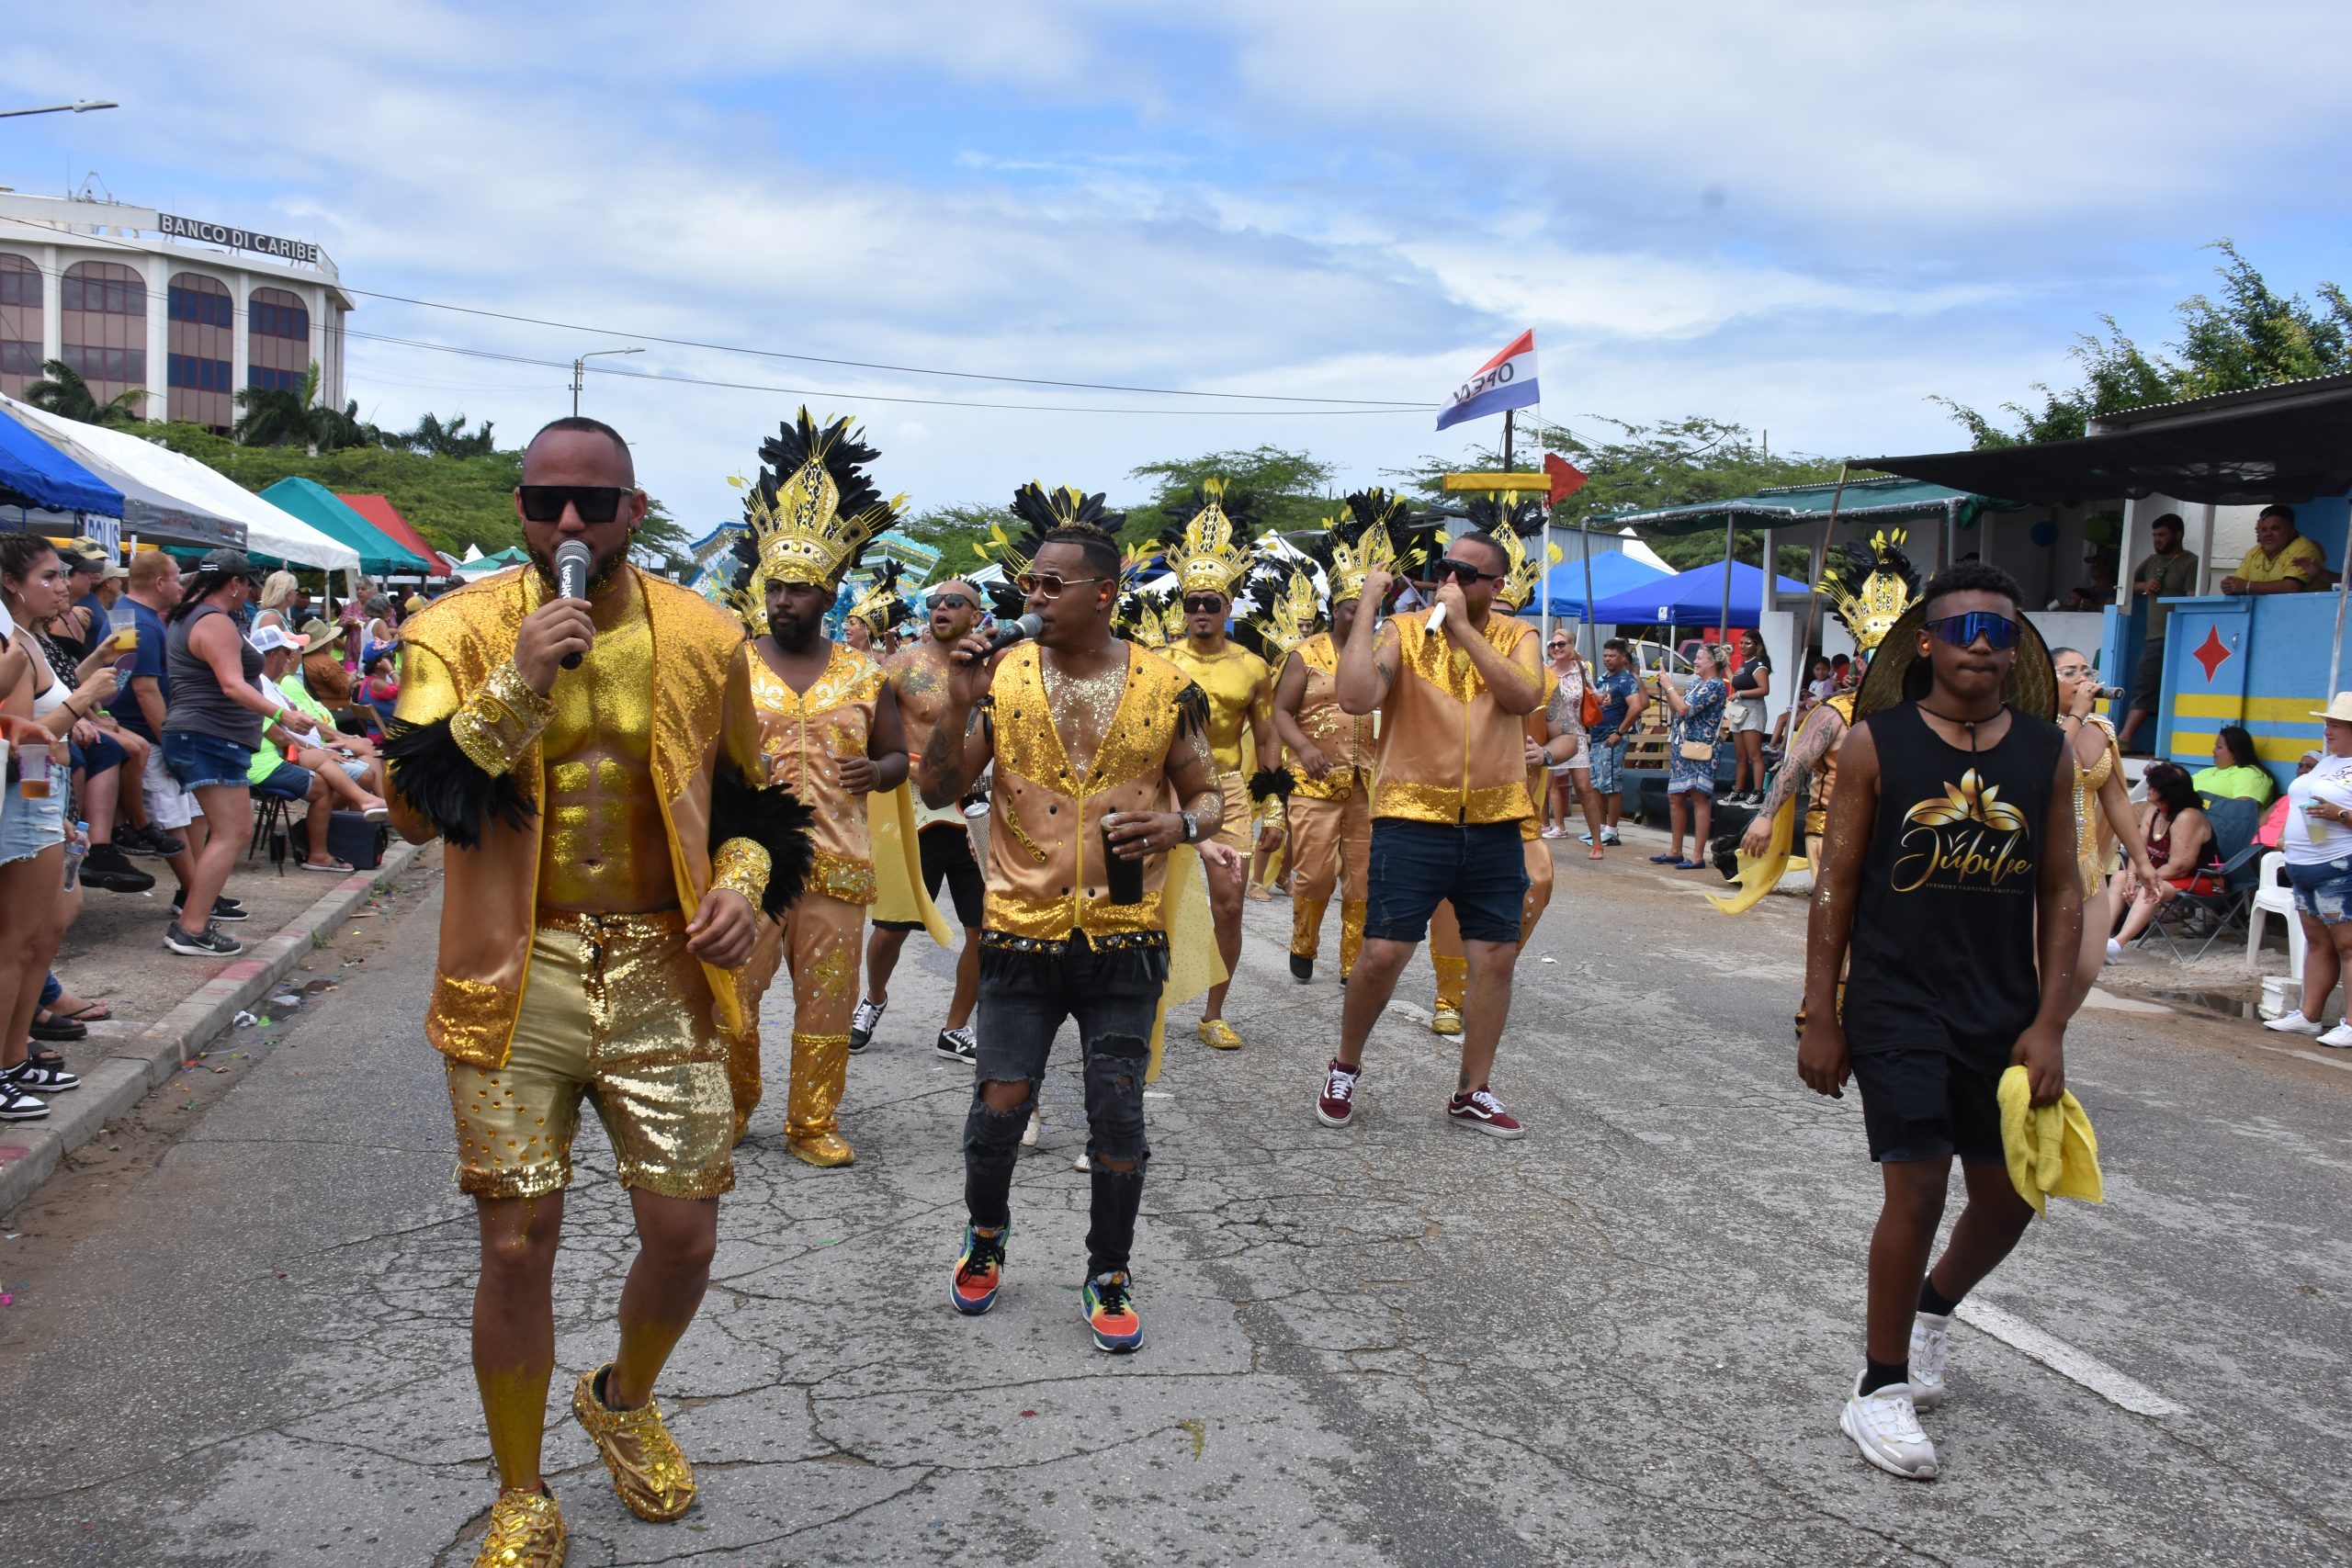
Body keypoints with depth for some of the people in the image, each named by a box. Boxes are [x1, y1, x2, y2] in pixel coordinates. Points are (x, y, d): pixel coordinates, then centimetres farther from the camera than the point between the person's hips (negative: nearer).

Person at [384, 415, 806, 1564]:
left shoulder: (704, 638, 4)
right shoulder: (461, 630, -1)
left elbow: (746, 797, 14)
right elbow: (414, 807, -10)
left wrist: (745, 881, -5)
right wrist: (518, 682, -20)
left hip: (663, 972, 2)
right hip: (515, 978, -1)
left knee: (685, 1236, 6)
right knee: (517, 1246, 5)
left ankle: (622, 1400, 41)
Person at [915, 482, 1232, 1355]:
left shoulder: (1168, 688, -2)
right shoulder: (1002, 677, -1)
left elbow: (1206, 792, 8)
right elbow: (938, 793, -1)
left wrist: (1180, 828, -14)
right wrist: (960, 703, -15)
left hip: (1126, 938, 0)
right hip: (1021, 936, 0)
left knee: (1118, 1116, 5)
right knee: (998, 1106, 3)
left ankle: (1109, 1277, 25)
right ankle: (985, 1231, 34)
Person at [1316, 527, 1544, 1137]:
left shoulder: (1516, 636, 4)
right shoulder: (1403, 630, -3)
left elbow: (1524, 697, -17)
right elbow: (1355, 698, -20)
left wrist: (1462, 628, -20)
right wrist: (1367, 607, -16)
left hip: (1494, 826, 3)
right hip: (1412, 820, -3)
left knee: (1497, 958, 7)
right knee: (1382, 955, -5)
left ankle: (1472, 1093, 22)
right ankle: (1344, 1068, 20)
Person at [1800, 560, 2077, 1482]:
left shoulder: (2046, 751, 3)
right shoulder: (1876, 743, -6)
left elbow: (2061, 893, 6)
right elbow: (1836, 884, -4)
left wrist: (2048, 1024, -1)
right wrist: (1819, 1018, -5)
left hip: (2005, 1017, 4)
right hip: (1899, 1010, -4)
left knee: (2010, 1197, 12)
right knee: (1917, 1190, -6)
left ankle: (1932, 1307, 43)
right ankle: (1880, 1388, 13)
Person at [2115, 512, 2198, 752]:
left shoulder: (2190, 563, -2)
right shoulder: (2151, 562, 21)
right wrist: (2144, 586, 6)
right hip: (2153, 638, 7)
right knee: (2144, 689, 4)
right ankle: (2124, 739, 2)